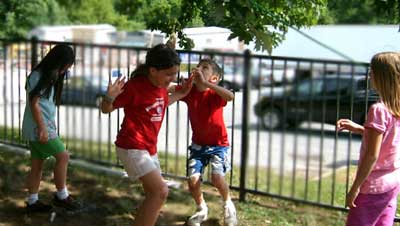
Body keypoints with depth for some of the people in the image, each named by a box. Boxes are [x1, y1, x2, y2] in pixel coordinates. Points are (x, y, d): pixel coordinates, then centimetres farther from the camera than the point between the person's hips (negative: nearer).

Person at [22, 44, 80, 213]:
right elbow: (34, 104, -18)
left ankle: (32, 202, 17)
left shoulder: (49, 76, 14)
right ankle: (61, 196, 1)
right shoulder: (38, 76, -14)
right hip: (39, 127, -9)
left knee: (37, 165, 11)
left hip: (40, 127, 9)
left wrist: (47, 127, 16)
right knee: (63, 156, -9)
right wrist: (42, 129, -20)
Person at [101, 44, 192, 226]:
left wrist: (182, 93, 18)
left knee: (153, 194, 14)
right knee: (161, 191, -19)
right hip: (132, 147, -9)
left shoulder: (161, 86, 4)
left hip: (149, 148, 9)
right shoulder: (135, 86, -19)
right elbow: (106, 109, -10)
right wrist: (110, 97, -31)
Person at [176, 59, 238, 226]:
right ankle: (201, 209, 21)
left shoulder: (214, 94, -21)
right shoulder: (189, 91, -8)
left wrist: (205, 83, -46)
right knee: (193, 180, -9)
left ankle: (228, 204, 11)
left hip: (218, 144, -4)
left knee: (217, 177, -22)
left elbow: (230, 96, -43)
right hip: (198, 144, 4)